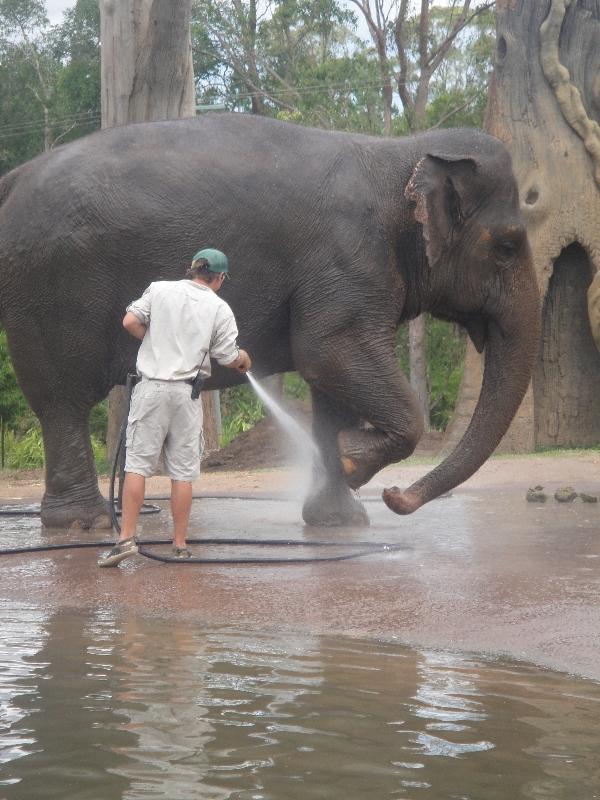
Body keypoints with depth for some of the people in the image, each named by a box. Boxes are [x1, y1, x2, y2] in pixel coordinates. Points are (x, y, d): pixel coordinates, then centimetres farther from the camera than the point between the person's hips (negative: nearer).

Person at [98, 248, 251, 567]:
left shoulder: (159, 289, 5)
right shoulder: (219, 309, 4)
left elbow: (130, 321, -2)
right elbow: (228, 357, 4)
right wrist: (244, 358, 27)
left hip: (152, 387, 0)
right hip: (187, 392, 0)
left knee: (137, 464, 0)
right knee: (182, 472, 5)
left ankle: (127, 537, -6)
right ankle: (180, 545, 9)